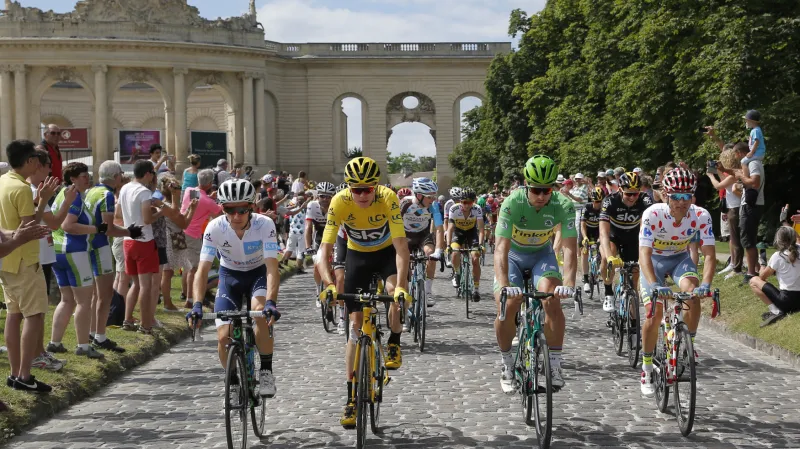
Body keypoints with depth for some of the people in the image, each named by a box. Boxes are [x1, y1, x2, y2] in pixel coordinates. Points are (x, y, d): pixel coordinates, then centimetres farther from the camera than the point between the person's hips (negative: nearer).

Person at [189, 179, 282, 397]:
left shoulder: (264, 225, -28)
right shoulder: (215, 227, -24)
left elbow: (272, 268, -35)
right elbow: (203, 269, -27)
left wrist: (271, 302, -50)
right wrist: (197, 304, -42)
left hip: (258, 273, -1)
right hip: (230, 275, 2)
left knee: (261, 312, -34)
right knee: (224, 337, -12)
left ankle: (266, 371, -14)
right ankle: (234, 381, 17)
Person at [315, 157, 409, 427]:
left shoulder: (388, 198, -31)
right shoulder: (340, 202, -29)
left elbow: (401, 246, -36)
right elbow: (325, 249, -31)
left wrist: (401, 286, -49)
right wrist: (329, 284, -48)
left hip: (387, 251, -1)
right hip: (357, 255, 1)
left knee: (397, 293, -32)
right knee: (356, 323, -4)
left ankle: (394, 344, -1)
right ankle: (352, 398, 1)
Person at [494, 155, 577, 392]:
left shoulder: (563, 205, -26)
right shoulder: (512, 203, -31)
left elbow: (570, 248, -31)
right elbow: (501, 248, -36)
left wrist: (568, 283, -47)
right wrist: (504, 285, -51)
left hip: (542, 254, 1)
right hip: (513, 254, -1)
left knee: (552, 300, -25)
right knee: (507, 306, -18)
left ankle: (555, 364, -11)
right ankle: (507, 366, 4)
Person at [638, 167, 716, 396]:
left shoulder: (701, 216, -25)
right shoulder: (653, 214, -32)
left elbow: (709, 254, -26)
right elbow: (644, 253, -37)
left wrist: (706, 284, -44)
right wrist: (654, 285, -52)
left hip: (680, 258, 2)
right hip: (654, 259, -2)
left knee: (693, 294, -28)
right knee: (654, 314, -12)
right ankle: (647, 370, 3)